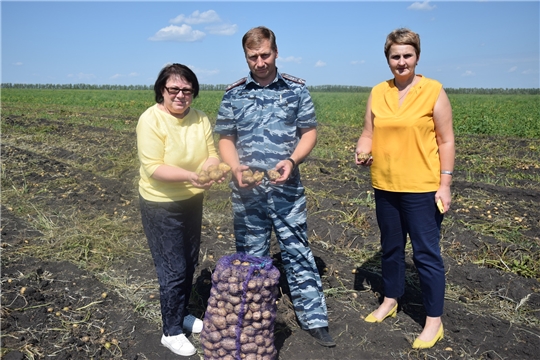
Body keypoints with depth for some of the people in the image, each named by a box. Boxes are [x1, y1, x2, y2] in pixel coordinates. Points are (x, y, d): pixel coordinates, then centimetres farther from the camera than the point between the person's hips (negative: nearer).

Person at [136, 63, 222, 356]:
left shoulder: (200, 119, -2)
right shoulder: (151, 120, -19)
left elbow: (212, 154, -1)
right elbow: (153, 168, -24)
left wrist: (211, 165, -25)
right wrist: (190, 176, -38)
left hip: (192, 201, 6)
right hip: (161, 206, -6)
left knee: (189, 264, 19)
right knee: (173, 270, 2)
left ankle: (183, 314, 42)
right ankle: (171, 332, 23)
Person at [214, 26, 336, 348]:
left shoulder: (297, 89, 1)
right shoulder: (234, 94, 3)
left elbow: (309, 132, 2)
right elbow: (225, 139, 6)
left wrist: (292, 160, -16)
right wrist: (235, 167, -13)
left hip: (287, 187, -1)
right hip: (247, 189, 2)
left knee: (298, 252, 5)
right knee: (251, 255, 13)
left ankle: (314, 318, 19)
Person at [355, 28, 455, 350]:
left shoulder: (433, 91, -5)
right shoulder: (378, 93, 5)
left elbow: (446, 141, -5)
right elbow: (369, 133, 10)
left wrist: (445, 184, -11)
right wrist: (363, 151, -12)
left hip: (421, 188, -4)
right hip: (385, 186, 5)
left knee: (426, 253, 3)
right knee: (391, 248, 18)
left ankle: (434, 321, 18)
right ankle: (391, 301, 37)